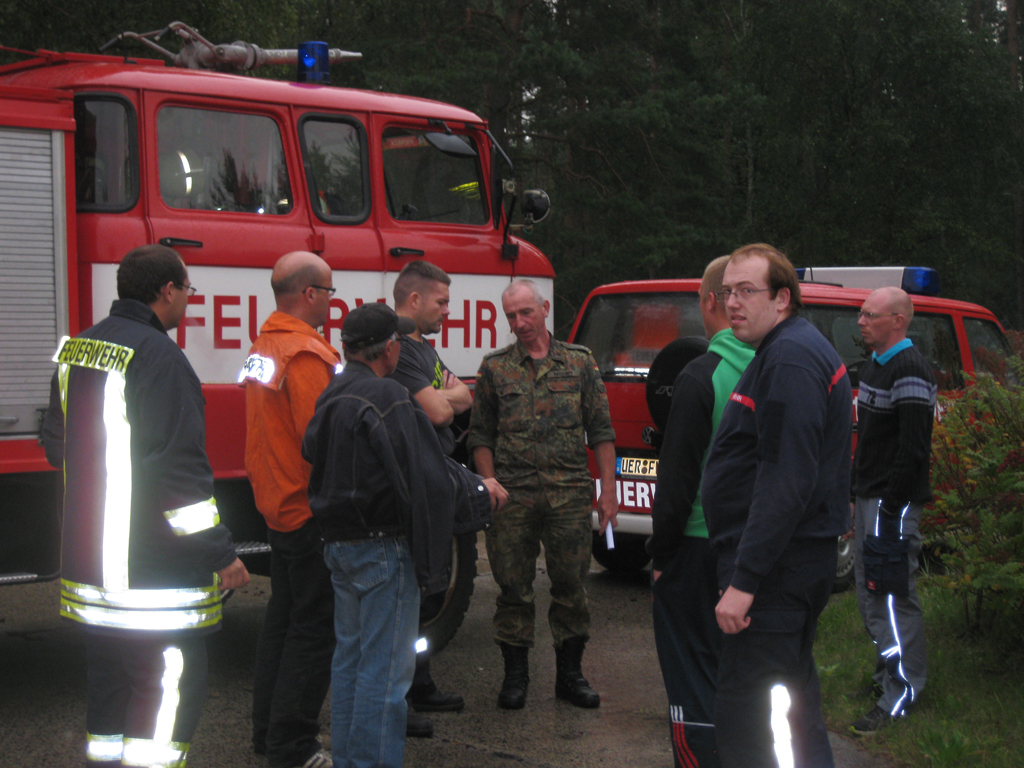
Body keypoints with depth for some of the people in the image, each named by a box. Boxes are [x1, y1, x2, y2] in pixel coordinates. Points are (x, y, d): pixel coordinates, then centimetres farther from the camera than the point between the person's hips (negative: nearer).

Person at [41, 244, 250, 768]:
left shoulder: (76, 349, 11)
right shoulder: (157, 355, -17)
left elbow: (57, 443, 22)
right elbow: (177, 467, -21)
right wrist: (221, 554, -16)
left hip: (89, 560, 9)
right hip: (151, 567, -9)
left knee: (109, 686, 18)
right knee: (170, 686, -3)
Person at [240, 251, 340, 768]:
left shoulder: (264, 345, 12)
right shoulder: (306, 353, -20)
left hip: (277, 507, 10)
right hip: (311, 512, -10)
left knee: (284, 615, 19)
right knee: (314, 628, -2)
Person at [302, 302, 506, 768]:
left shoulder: (331, 396, 8)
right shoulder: (386, 400, -20)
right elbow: (427, 481, -24)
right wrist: (481, 490, -9)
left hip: (339, 545, 9)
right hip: (382, 547, -9)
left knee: (350, 655, 19)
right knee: (385, 665, -1)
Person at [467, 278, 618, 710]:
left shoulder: (580, 363, 8)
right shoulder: (494, 368, 7)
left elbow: (601, 431, 8)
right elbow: (481, 436, 8)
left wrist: (608, 491, 2)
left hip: (571, 495, 0)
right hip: (513, 496, 0)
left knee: (571, 585, 4)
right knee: (514, 588, 4)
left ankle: (570, 674, 18)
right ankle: (515, 674, 16)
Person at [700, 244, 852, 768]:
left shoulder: (791, 358, -16)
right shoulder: (796, 350, 18)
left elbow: (787, 479, -25)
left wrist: (745, 580, -26)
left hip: (775, 567, -11)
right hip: (799, 560, 11)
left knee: (739, 712, -10)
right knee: (795, 692, 19)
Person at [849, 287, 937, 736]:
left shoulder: (909, 371, -16)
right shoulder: (874, 365, 16)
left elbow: (912, 448, -21)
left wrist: (891, 506, -22)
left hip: (894, 501, -10)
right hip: (869, 497, 10)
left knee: (893, 596, -7)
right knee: (869, 593, 16)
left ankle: (902, 694, -2)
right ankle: (888, 673, 28)